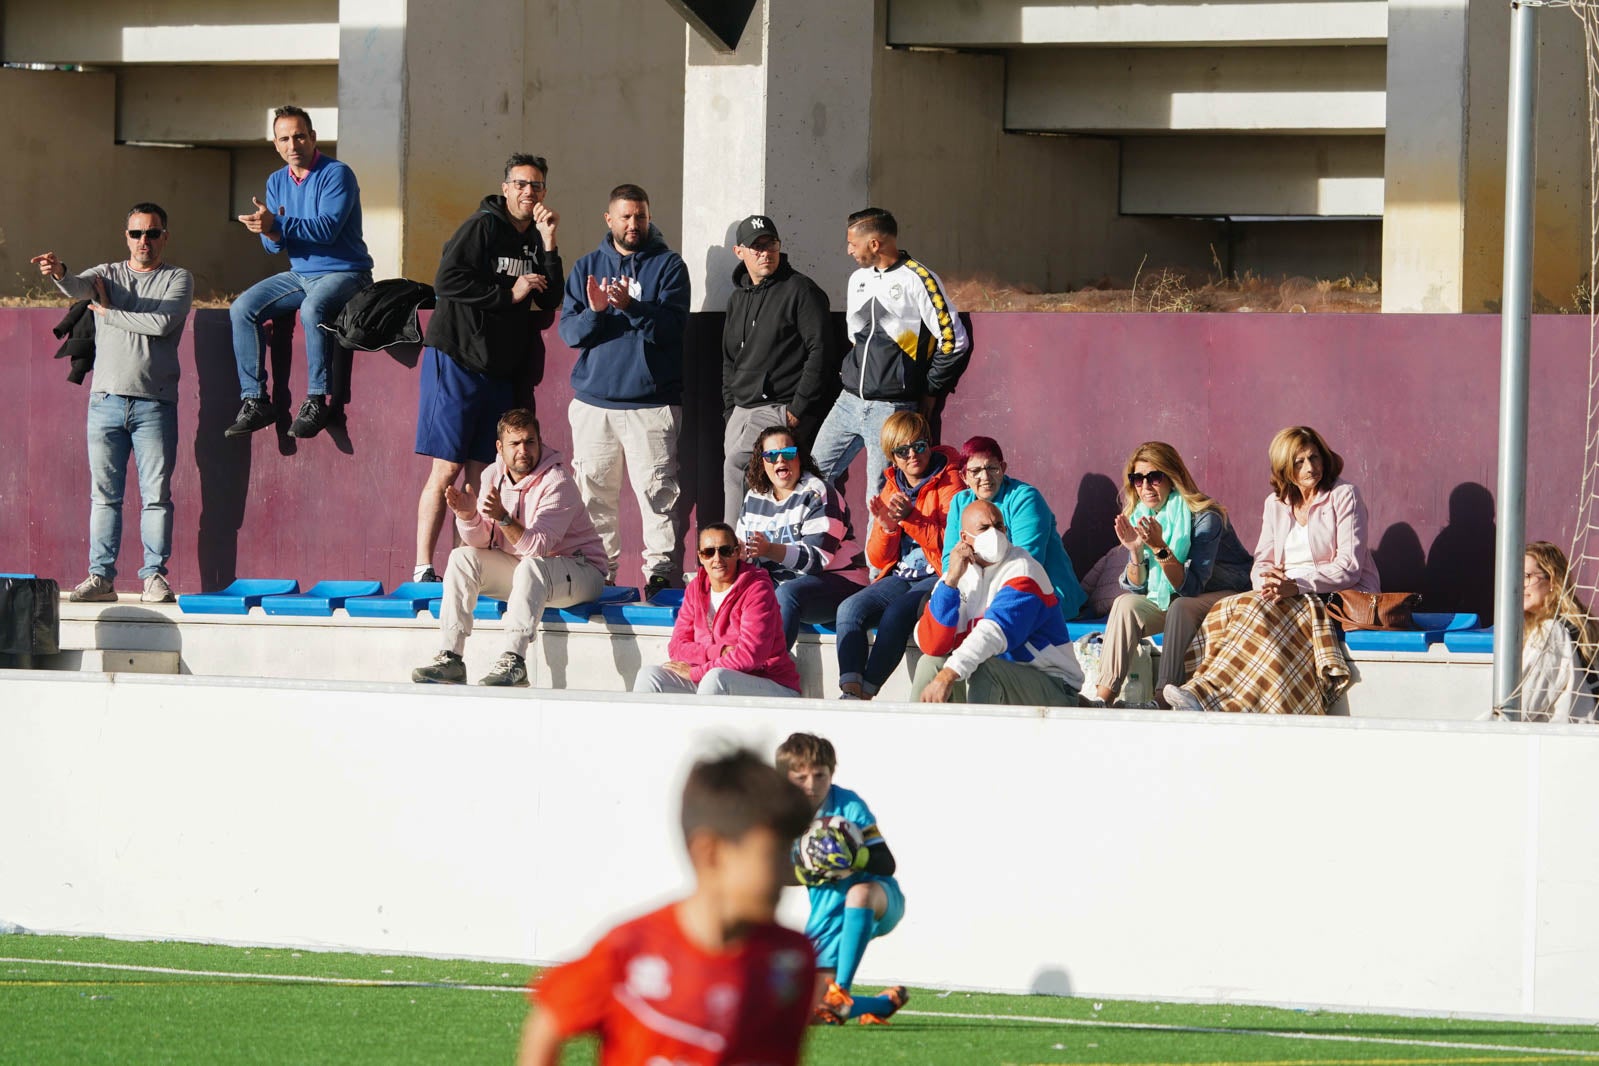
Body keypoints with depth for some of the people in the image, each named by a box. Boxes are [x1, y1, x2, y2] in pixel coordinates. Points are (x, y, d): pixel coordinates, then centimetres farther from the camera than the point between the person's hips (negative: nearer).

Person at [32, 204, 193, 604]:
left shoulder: (178, 279, 7)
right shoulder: (107, 274, 13)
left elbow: (162, 322, -10)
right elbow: (78, 289, -9)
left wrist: (108, 312, -1)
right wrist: (58, 273, -33)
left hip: (155, 403, -2)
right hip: (107, 399, 2)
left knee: (156, 495, -3)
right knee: (104, 494, 1)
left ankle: (155, 576, 1)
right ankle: (101, 576, 3)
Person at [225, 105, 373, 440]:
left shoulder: (336, 175, -12)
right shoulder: (277, 182, 10)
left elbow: (327, 229, -24)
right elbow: (272, 245, 7)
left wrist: (277, 225, -32)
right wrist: (272, 235, -18)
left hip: (344, 273, -7)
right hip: (300, 274, 7)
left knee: (312, 308, -37)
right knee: (242, 309, -11)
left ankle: (316, 401, -31)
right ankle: (254, 401, -11)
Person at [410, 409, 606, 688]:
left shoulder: (556, 483, -19)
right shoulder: (493, 476, 0)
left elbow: (537, 547, -28)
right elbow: (480, 542, -3)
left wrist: (504, 517, -43)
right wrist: (468, 515, -24)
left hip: (580, 570, -7)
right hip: (520, 568, 7)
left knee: (530, 567, -37)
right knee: (463, 557, -10)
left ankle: (514, 662, -43)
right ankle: (450, 659, -18)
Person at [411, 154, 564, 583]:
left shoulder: (534, 240, 12)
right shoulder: (484, 226, -8)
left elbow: (550, 301, 5)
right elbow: (447, 282, -18)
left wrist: (548, 245, -4)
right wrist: (508, 294, -15)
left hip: (501, 370, 7)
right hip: (457, 360, -7)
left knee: (482, 474, 6)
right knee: (447, 469, -8)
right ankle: (423, 567, -7)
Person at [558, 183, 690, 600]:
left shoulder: (668, 265, 5)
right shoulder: (587, 267, 15)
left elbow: (671, 326, -7)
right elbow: (569, 330, 6)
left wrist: (631, 306, -23)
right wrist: (594, 312, -14)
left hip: (652, 402, -3)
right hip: (594, 401, 3)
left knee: (658, 493, -11)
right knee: (592, 493, 2)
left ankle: (662, 572, -12)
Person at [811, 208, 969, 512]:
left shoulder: (918, 281, -10)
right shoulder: (858, 279, 14)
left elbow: (955, 341, -11)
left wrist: (929, 392, -6)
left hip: (892, 408, -8)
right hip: (848, 403, 8)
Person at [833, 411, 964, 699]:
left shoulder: (948, 482, -4)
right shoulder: (892, 488, 14)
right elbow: (877, 559, 14)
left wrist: (911, 518, -21)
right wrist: (887, 527, -7)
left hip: (938, 577, -6)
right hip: (900, 576, 6)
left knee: (896, 613, -34)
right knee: (850, 609, -21)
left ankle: (866, 692, -32)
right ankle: (850, 691, -34)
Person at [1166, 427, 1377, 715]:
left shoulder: (1343, 496, -2)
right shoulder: (1276, 504, 15)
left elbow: (1350, 568, -11)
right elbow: (1262, 563, 11)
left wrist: (1296, 585, -24)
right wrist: (1268, 582, -15)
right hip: (1290, 597, 6)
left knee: (1259, 612, -33)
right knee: (1229, 609, -25)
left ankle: (1206, 694, -45)